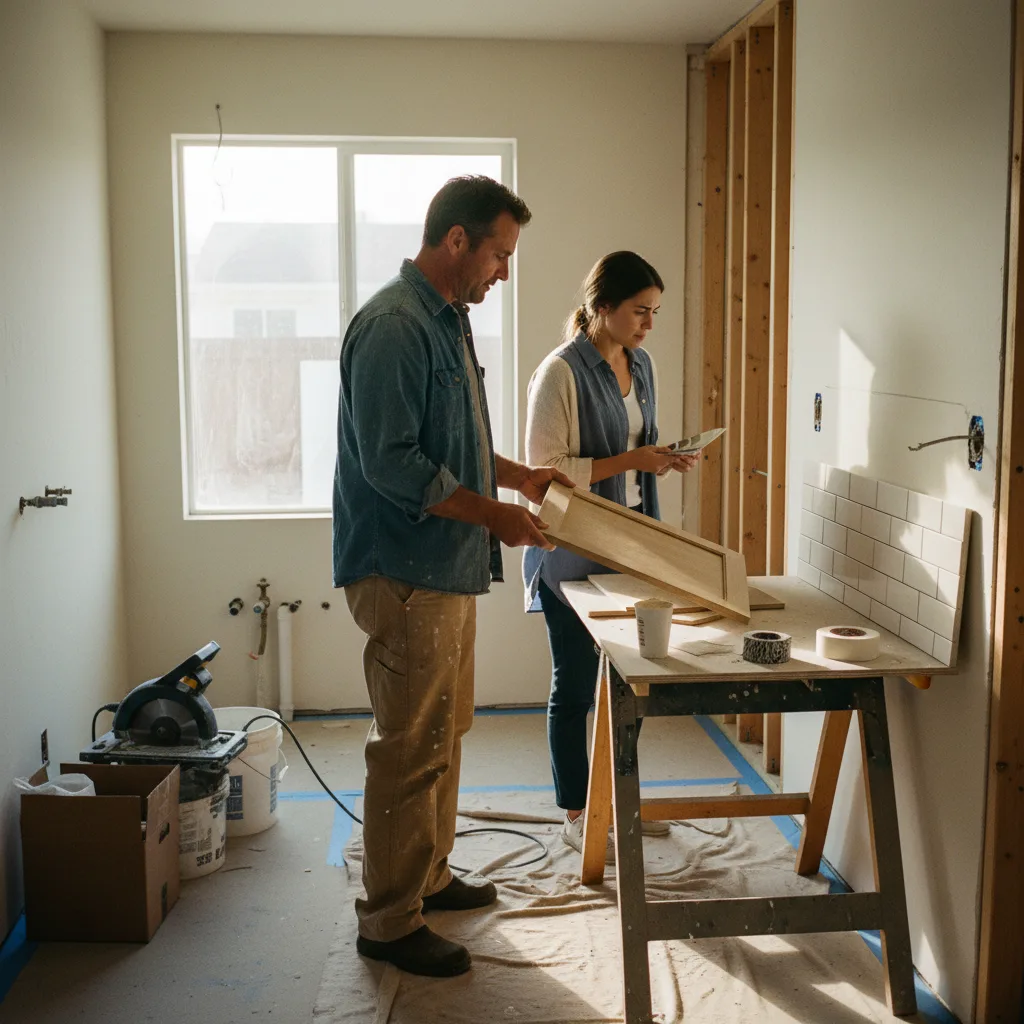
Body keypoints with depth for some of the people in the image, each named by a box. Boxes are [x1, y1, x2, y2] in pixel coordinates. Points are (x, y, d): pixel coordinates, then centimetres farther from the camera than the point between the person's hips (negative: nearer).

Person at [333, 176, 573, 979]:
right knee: (411, 750, -2)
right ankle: (389, 921, 12)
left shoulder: (449, 320, 14)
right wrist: (493, 514, -19)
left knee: (444, 734, 19)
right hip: (404, 575, -10)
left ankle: (428, 876, 35)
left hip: (447, 568, 10)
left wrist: (515, 474, 13)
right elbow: (390, 463, -23)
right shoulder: (394, 326, -19)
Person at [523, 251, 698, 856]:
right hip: (574, 550, -7)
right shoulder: (561, 374, -15)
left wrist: (664, 460, 0)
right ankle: (576, 816, 19)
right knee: (575, 686, 4)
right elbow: (546, 471, -17)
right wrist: (629, 460, -21)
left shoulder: (642, 365, 9)